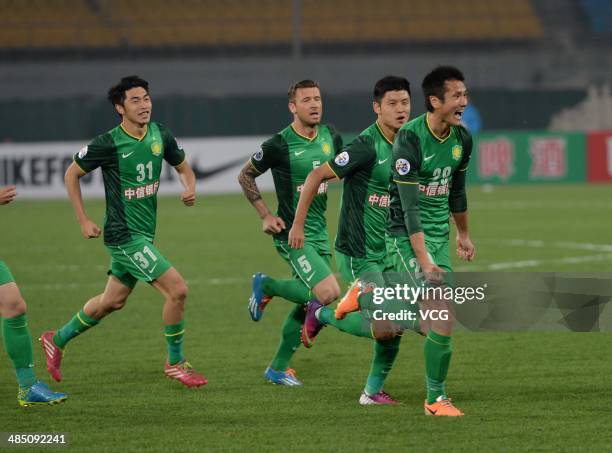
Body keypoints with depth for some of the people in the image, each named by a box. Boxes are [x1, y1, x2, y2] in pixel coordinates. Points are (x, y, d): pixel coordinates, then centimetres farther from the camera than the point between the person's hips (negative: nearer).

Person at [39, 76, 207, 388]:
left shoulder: (160, 136, 1)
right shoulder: (109, 144, -16)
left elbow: (183, 166, 18)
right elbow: (72, 174, -3)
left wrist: (190, 188, -5)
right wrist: (83, 221, -5)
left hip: (143, 232, 8)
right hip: (124, 235, -8)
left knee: (112, 301, 19)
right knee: (177, 290, -13)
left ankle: (57, 340, 39)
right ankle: (175, 363, 4)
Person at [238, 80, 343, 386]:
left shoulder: (331, 138, 4)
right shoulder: (279, 145, -14)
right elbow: (245, 176, -1)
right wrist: (265, 215, -7)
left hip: (319, 232, 7)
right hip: (291, 232, -7)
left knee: (308, 304, 10)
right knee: (328, 293, -20)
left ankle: (278, 369, 25)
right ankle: (266, 286, 5)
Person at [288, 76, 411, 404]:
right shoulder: (366, 146, -20)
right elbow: (317, 176, -15)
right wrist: (298, 225, -12)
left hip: (386, 251, 8)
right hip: (358, 254, -8)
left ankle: (374, 390, 19)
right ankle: (322, 315, 10)